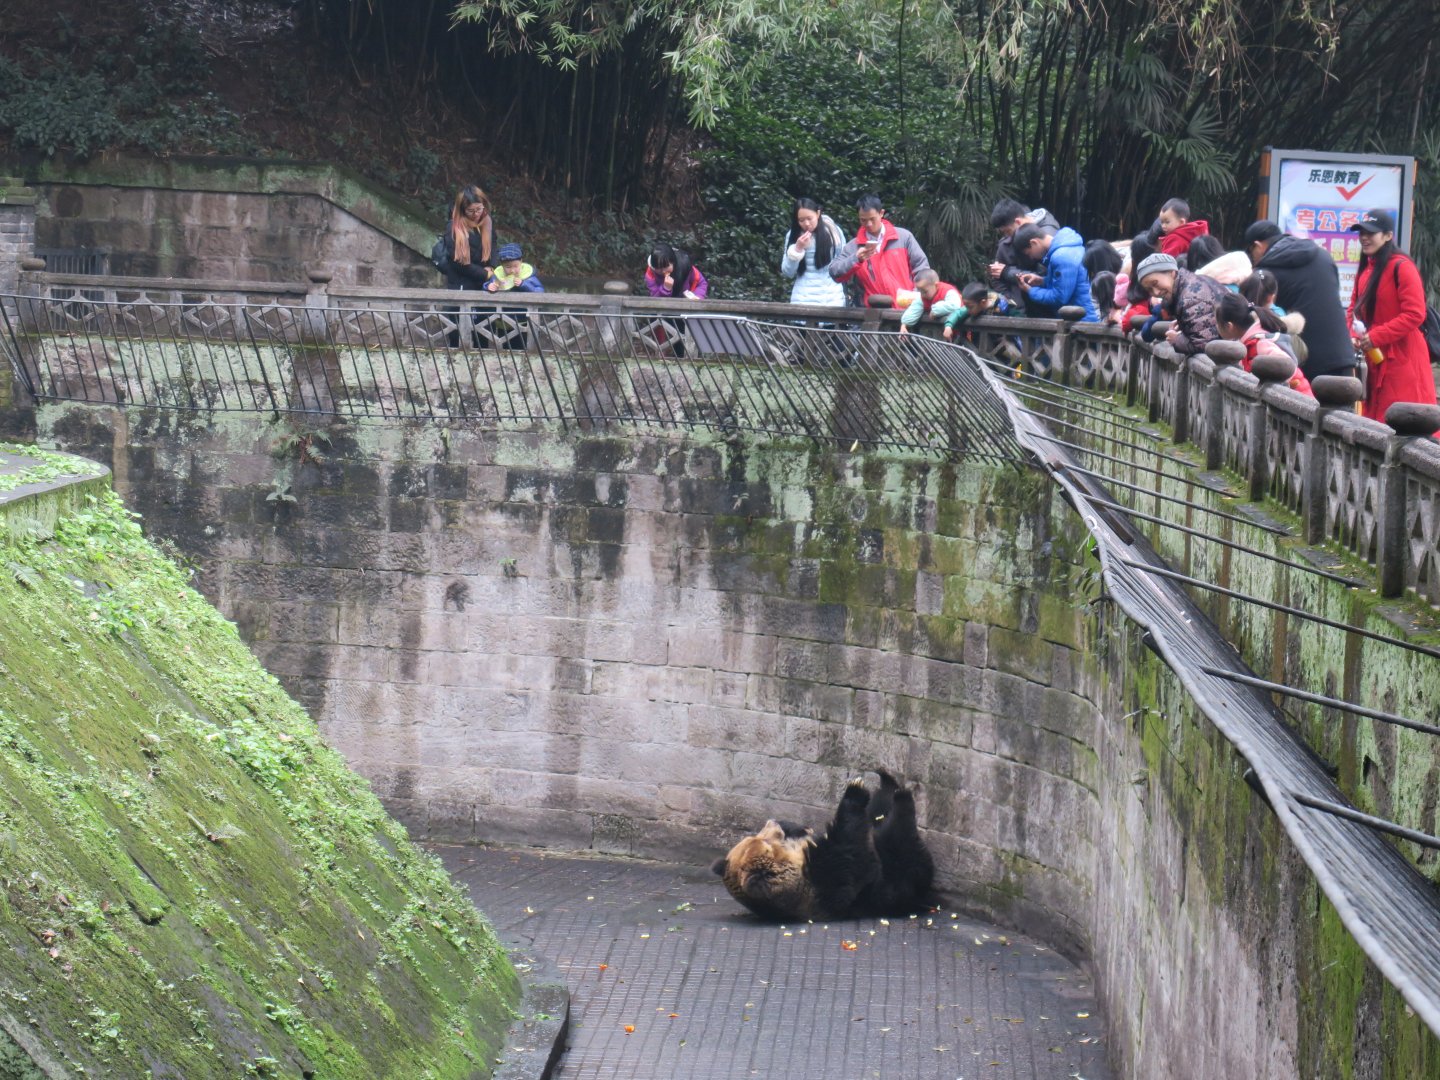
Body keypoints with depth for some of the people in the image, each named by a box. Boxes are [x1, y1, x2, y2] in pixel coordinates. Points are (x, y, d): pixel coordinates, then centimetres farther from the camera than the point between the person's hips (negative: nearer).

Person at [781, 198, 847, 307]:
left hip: (833, 298, 1)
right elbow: (787, 272, -1)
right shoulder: (793, 235, 0)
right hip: (803, 298, -1)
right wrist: (797, 249, -13)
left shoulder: (833, 231, 2)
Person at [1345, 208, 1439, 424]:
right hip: (1374, 359, 9)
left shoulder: (1401, 267, -13)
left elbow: (1415, 315, -19)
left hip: (1402, 360, -9)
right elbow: (1355, 309, 19)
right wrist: (1354, 335, -1)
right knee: (1375, 420, 10)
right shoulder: (1365, 269, 14)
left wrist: (1375, 337, -20)